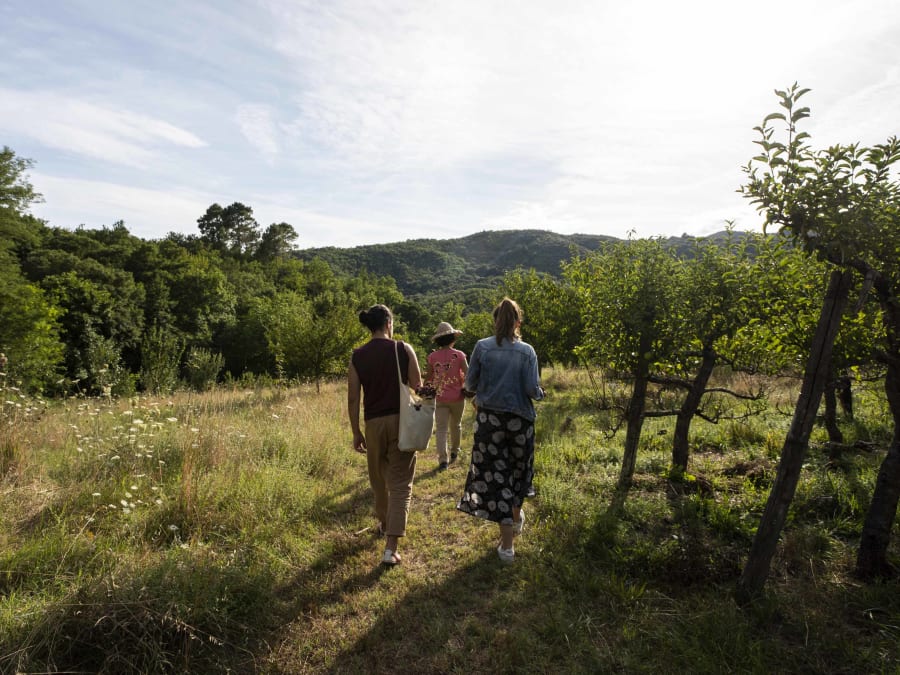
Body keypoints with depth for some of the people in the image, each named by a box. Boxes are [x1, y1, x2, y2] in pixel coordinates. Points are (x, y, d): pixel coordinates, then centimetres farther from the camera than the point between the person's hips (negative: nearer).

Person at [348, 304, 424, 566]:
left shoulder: (358, 356, 0)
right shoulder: (403, 349, -5)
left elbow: (353, 399, 0)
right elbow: (418, 387, -4)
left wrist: (356, 432, 8)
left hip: (374, 422, 2)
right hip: (401, 420, -2)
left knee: (379, 479, 22)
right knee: (400, 484, 2)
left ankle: (384, 524, 44)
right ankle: (390, 547, -4)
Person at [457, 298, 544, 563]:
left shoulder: (482, 347, -6)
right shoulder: (526, 351, -8)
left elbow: (469, 384, -3)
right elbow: (533, 390, -12)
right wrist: (539, 394, 11)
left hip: (489, 419, 0)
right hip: (519, 419, 1)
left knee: (494, 475, 7)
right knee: (518, 471, 24)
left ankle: (507, 545, 11)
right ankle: (516, 518, 46)